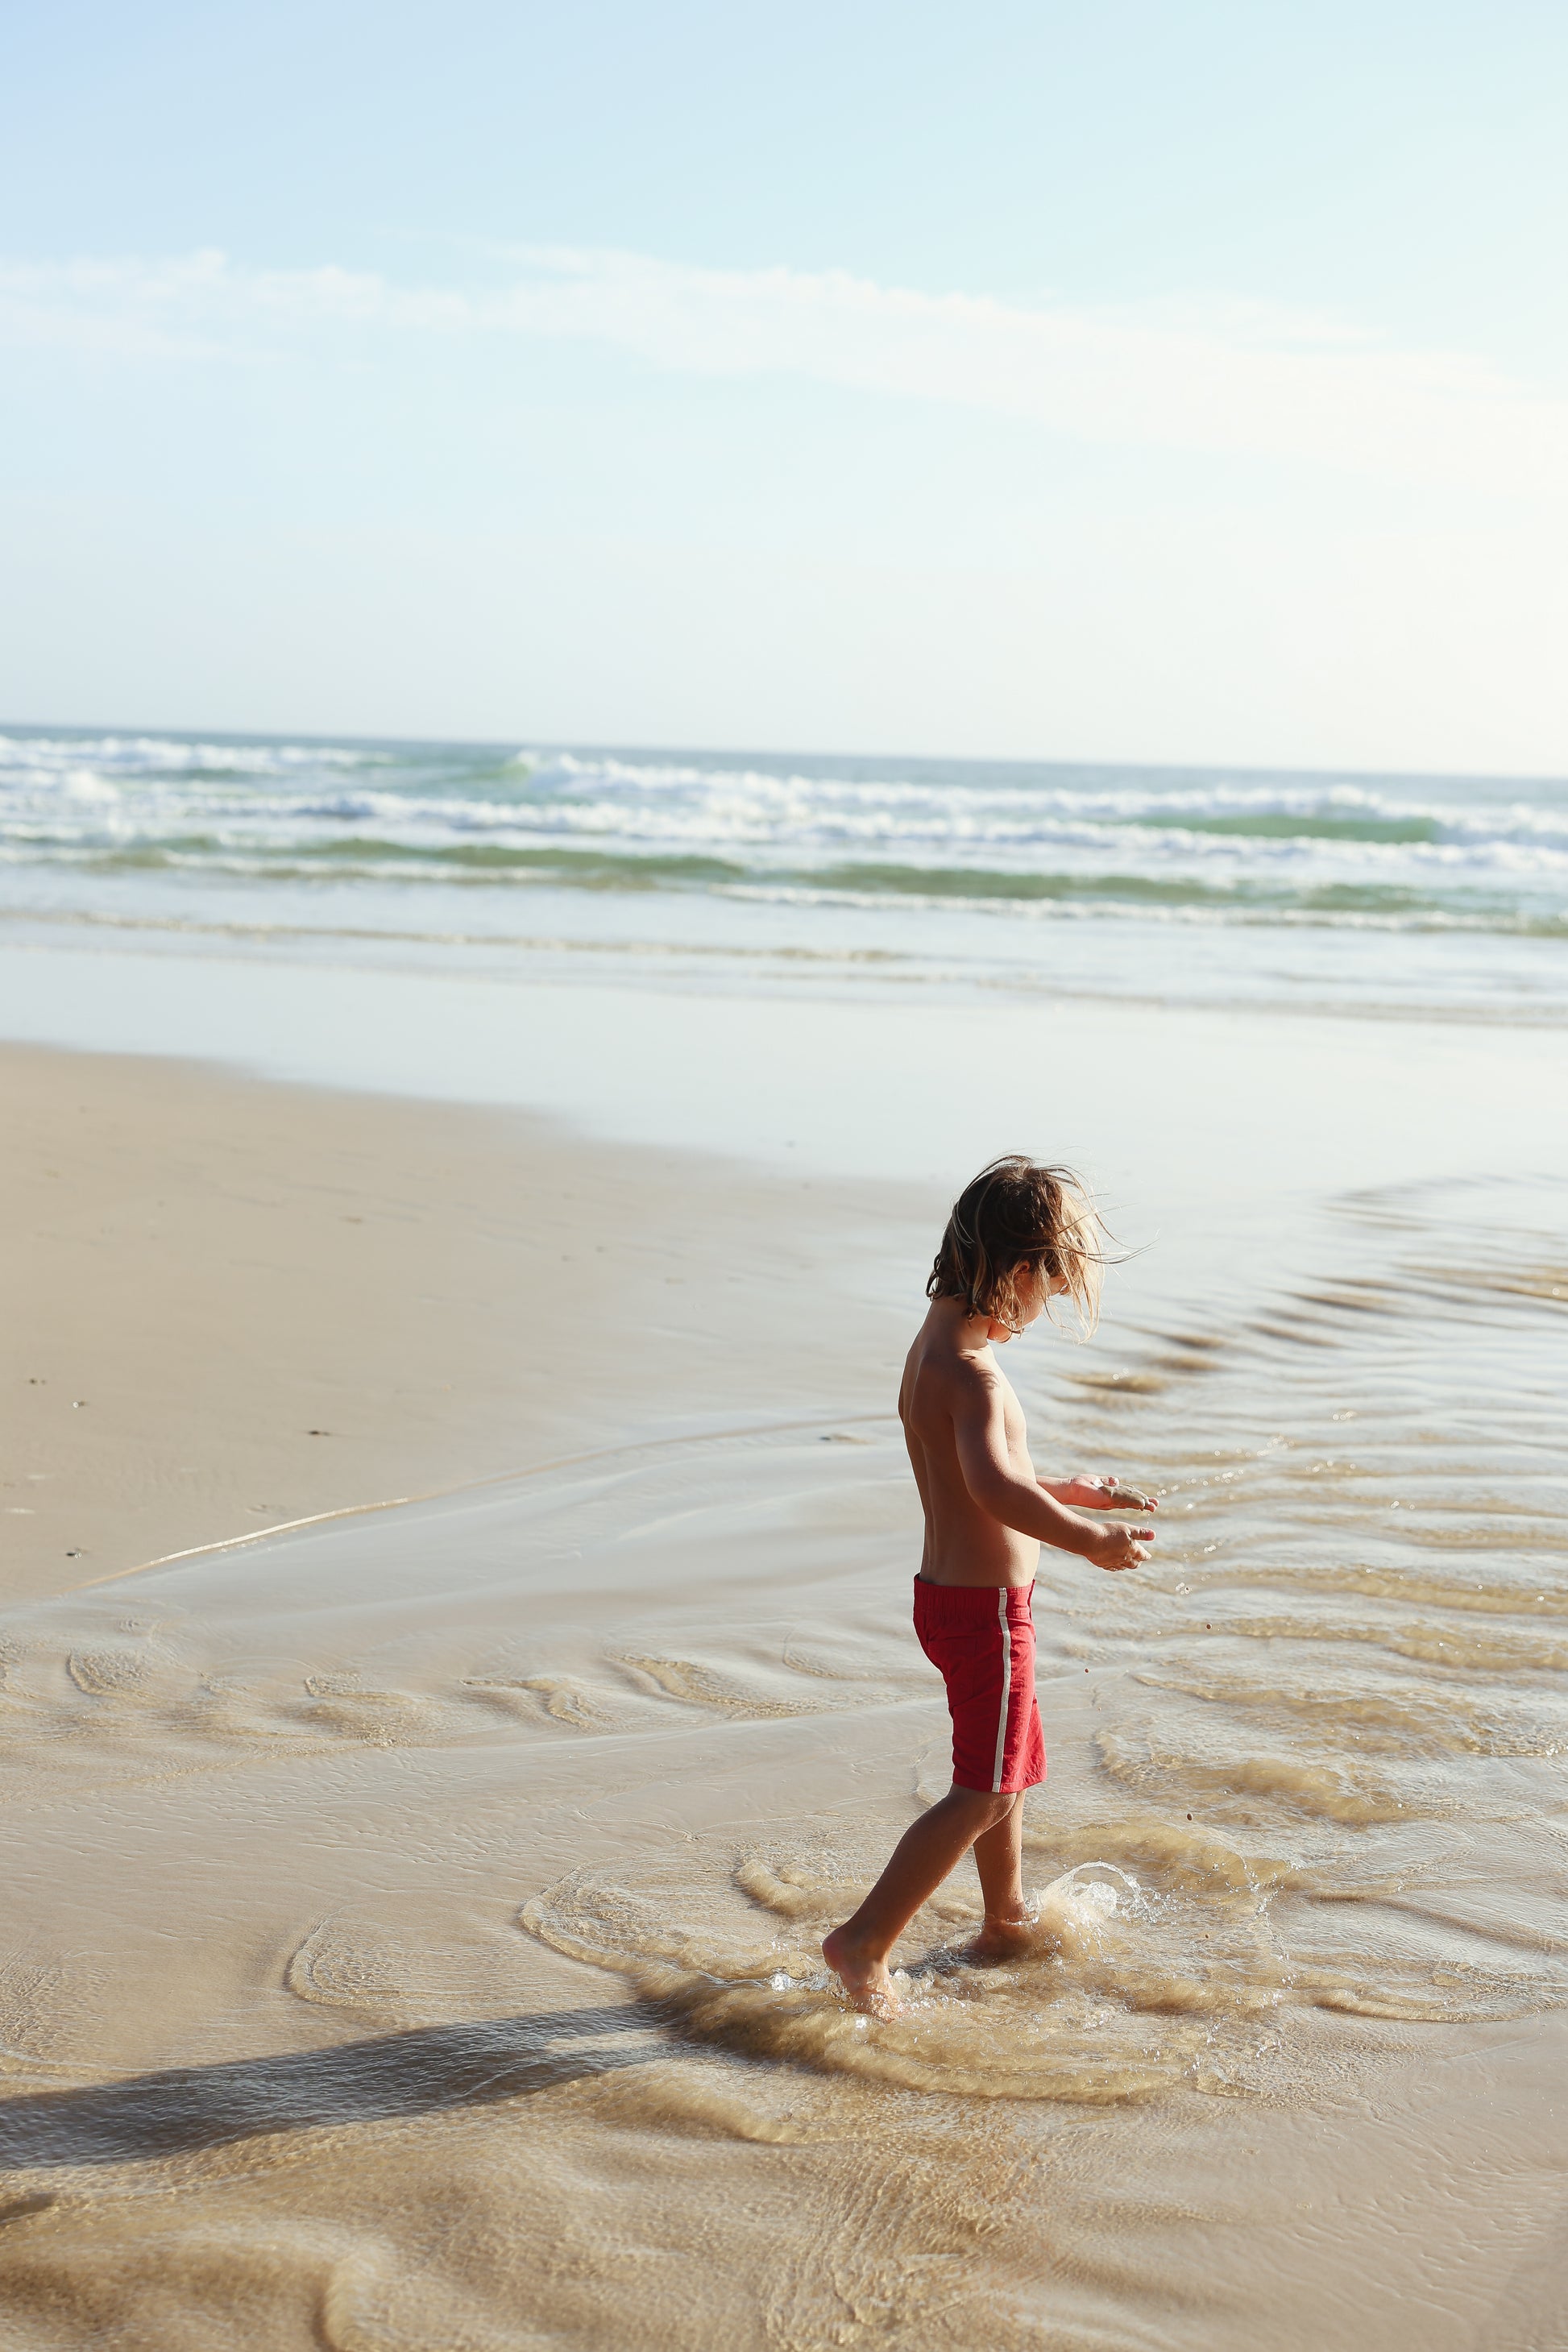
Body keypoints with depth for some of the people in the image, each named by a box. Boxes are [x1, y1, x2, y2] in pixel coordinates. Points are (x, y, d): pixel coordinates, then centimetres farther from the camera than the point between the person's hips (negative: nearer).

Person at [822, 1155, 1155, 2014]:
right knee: (985, 1793, -2)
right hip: (985, 1609, -10)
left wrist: (1072, 1493, 22)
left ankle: (1006, 1924, 40)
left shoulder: (935, 1347, 8)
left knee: (1008, 1762, 24)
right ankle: (865, 1942, -1)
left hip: (949, 1594, 10)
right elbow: (994, 1486, -42)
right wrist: (1089, 1538, -30)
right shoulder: (972, 1372, -25)